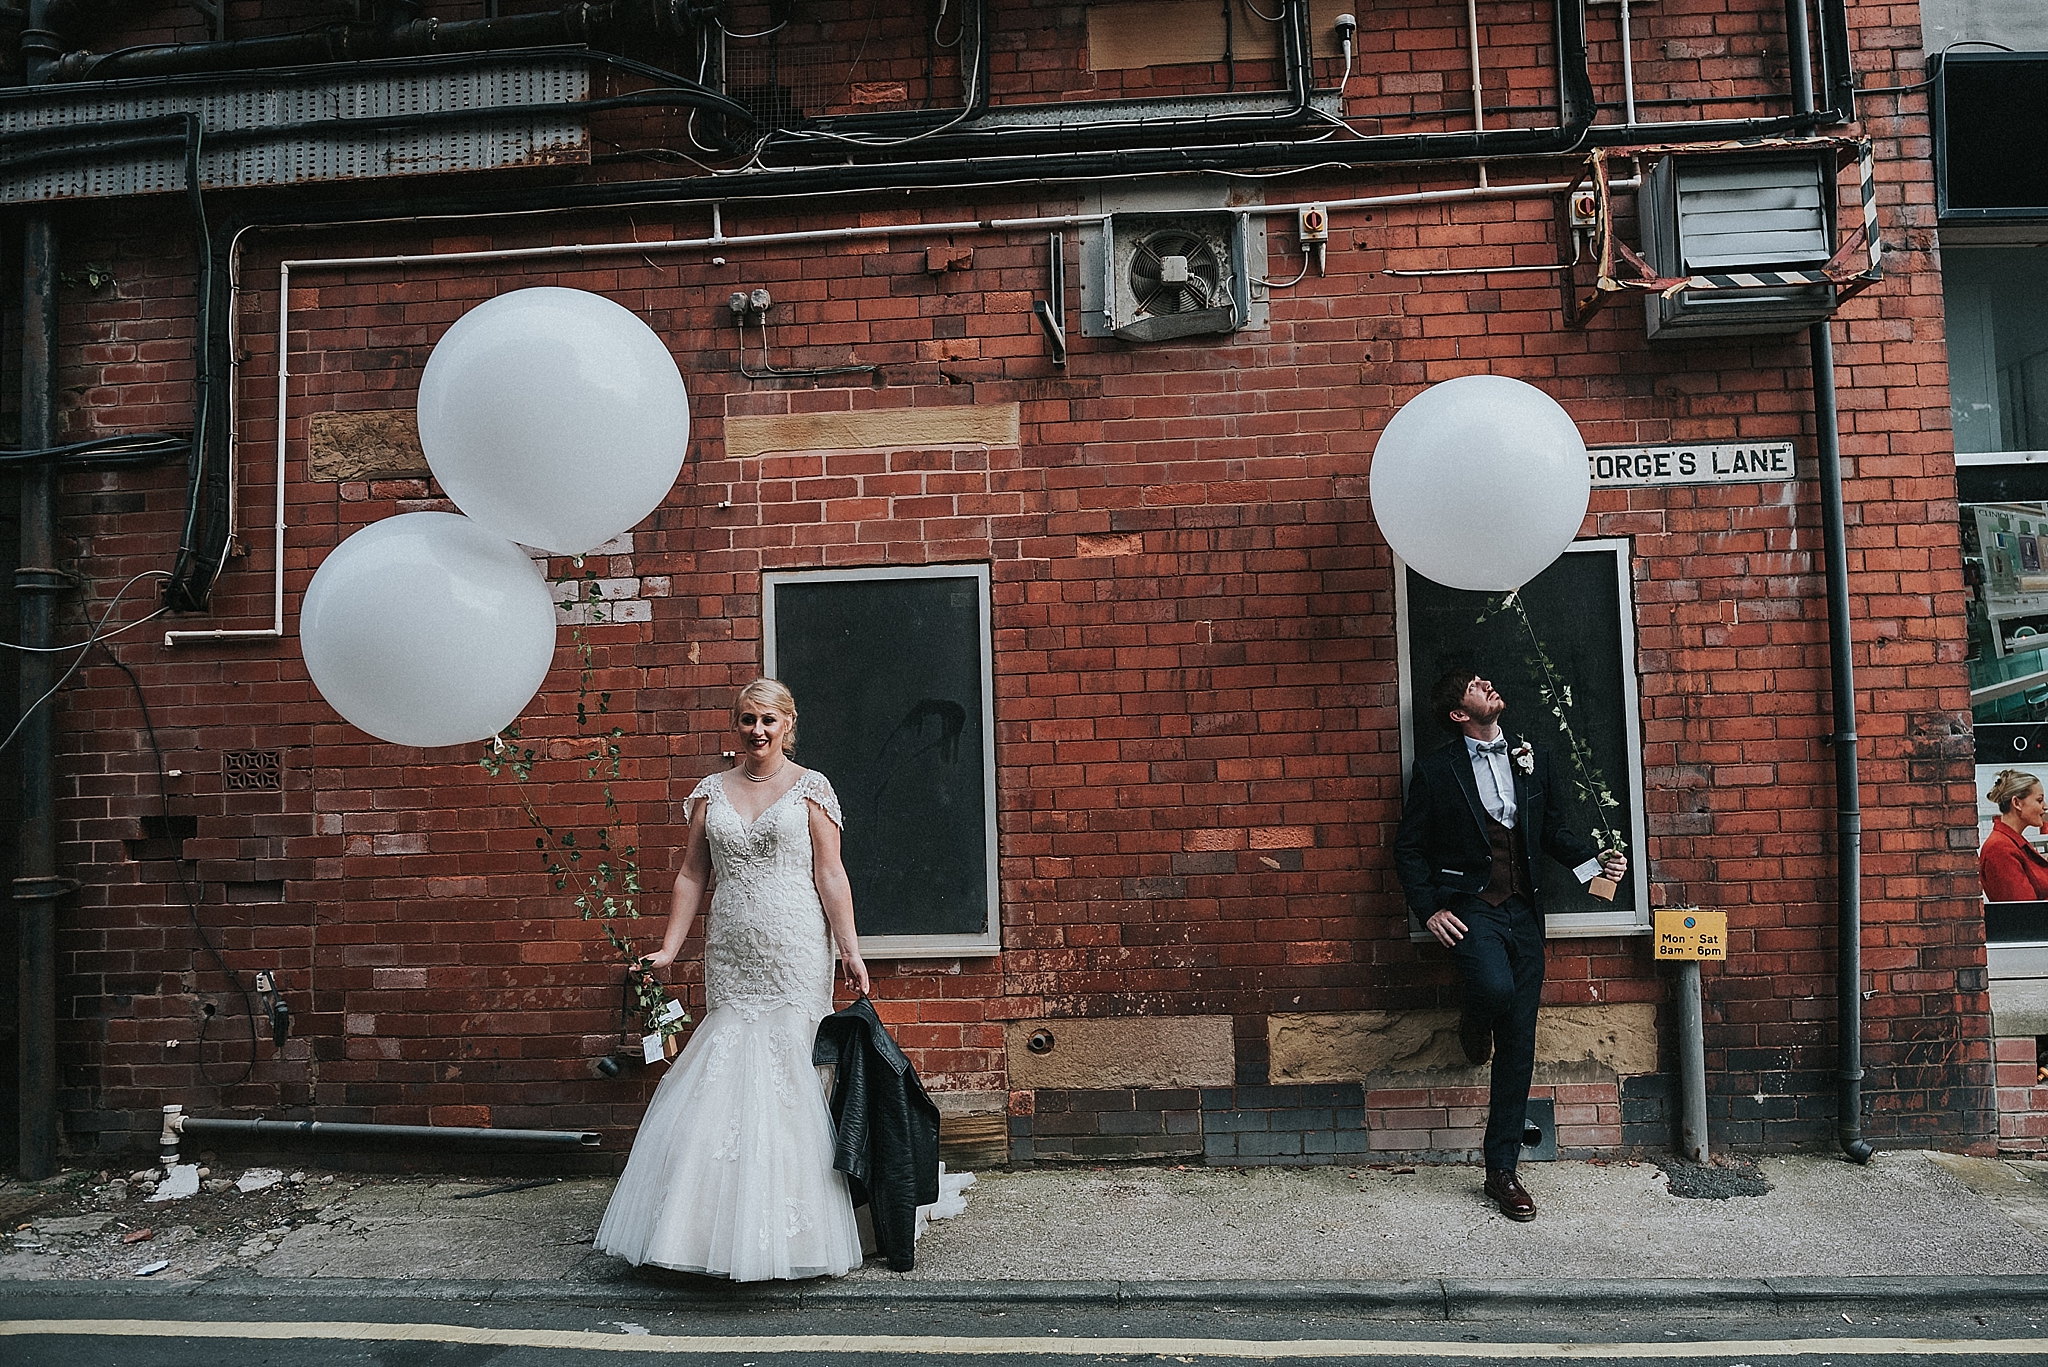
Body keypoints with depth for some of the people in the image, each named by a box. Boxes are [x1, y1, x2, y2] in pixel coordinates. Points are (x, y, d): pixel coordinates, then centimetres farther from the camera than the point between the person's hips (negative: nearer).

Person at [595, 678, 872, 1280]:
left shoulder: (810, 788, 1)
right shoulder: (712, 790, 11)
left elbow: (830, 876, -2)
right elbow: (691, 875, 11)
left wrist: (850, 951, -9)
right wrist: (669, 949, 4)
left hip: (795, 957, -3)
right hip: (730, 958, 3)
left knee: (789, 1076, -2)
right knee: (726, 1081, 3)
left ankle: (789, 1234, 10)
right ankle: (729, 1230, 16)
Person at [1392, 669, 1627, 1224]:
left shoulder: (1532, 758, 11)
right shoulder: (1436, 769, -1)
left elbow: (1551, 828, 21)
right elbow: (1408, 847, 2)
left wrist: (1593, 859, 3)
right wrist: (1428, 909, -8)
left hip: (1522, 910, 4)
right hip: (1469, 907, -4)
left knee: (1518, 1048, 3)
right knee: (1495, 986, -33)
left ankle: (1502, 1169, 15)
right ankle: (1473, 1024, 6)